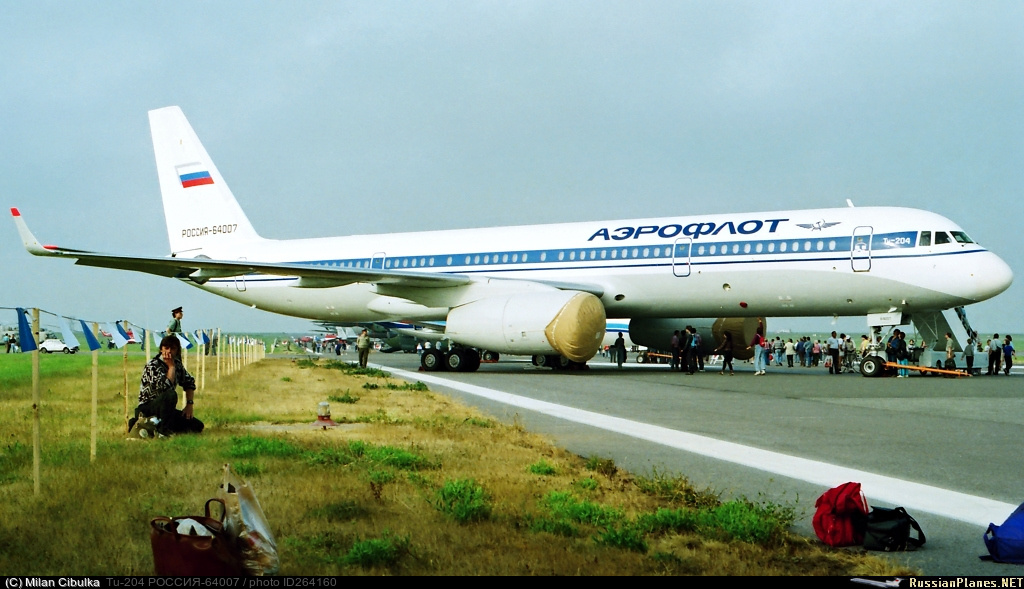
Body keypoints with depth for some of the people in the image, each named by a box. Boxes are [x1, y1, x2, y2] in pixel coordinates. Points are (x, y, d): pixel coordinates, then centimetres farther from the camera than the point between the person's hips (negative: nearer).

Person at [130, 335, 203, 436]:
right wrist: (171, 366, -21)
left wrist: (189, 405, 4)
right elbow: (166, 387, -30)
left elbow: (189, 383, 17)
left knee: (198, 426, -4)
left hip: (166, 409, 8)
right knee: (171, 394, -37)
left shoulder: (177, 364, 6)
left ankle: (156, 424, 2)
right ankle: (164, 429, -25)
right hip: (147, 408, -8)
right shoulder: (152, 366, -16)